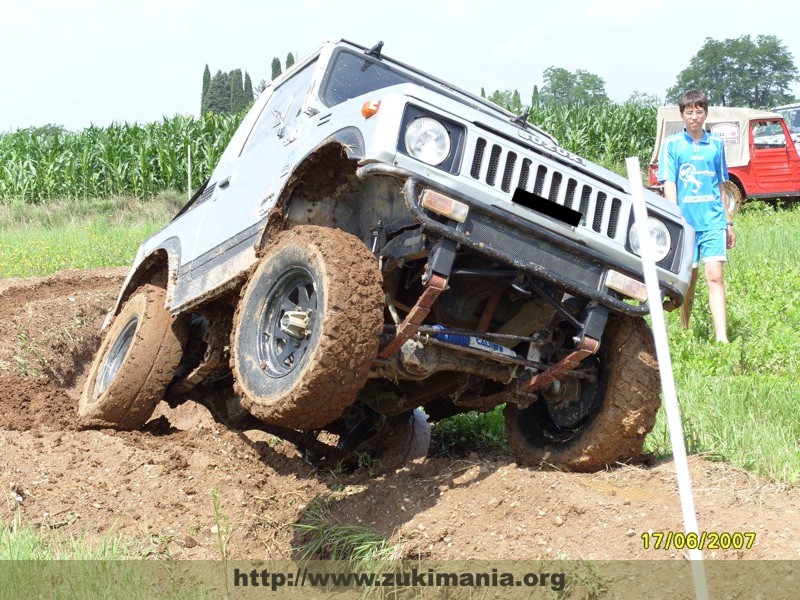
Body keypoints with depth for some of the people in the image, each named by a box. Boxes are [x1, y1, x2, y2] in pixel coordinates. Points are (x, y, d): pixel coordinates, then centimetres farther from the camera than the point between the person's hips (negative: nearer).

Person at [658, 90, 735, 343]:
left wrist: (728, 222, 17)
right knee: (688, 280, 8)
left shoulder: (716, 144, 10)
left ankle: (722, 338, -17)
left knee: (714, 275, -11)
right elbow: (669, 184, -2)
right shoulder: (672, 144, 3)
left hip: (713, 220, 1)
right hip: (685, 221, -1)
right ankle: (685, 332, 25)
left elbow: (720, 186, 17)